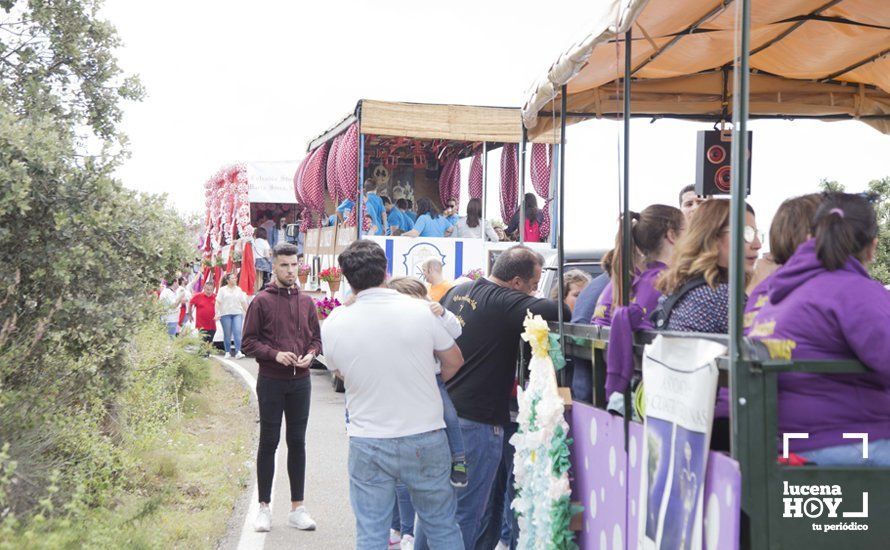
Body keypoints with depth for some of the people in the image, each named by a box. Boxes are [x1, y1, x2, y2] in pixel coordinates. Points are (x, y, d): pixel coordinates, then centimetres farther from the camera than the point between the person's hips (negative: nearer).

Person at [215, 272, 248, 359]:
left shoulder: (239, 289, 14)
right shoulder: (222, 290, 6)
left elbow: (243, 302, 16)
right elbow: (218, 302, 0)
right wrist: (216, 313, -9)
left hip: (237, 314, 2)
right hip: (225, 314, -2)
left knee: (238, 332, -12)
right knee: (227, 334, 2)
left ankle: (238, 352, -17)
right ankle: (228, 352, 12)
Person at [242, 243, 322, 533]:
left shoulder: (306, 302, 8)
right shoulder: (261, 301, -4)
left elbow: (316, 337, 14)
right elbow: (249, 341, -4)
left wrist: (310, 354, -7)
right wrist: (275, 354, -18)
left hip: (300, 381, 3)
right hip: (271, 381, -3)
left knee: (297, 443, 9)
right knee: (269, 442, 5)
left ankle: (297, 507, 16)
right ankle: (264, 507, 14)